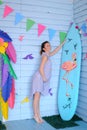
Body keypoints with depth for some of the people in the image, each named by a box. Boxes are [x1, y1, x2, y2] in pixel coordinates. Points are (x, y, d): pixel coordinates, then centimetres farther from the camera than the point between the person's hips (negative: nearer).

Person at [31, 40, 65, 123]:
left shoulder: (48, 55, 16)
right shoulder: (45, 56, -10)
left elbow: (55, 51, 32)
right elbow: (41, 69, -16)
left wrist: (62, 43, 36)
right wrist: (44, 78, -9)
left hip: (42, 79, 9)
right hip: (39, 78, -9)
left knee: (38, 97, 7)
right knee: (37, 96, -9)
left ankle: (38, 115, 8)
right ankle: (36, 115, -5)